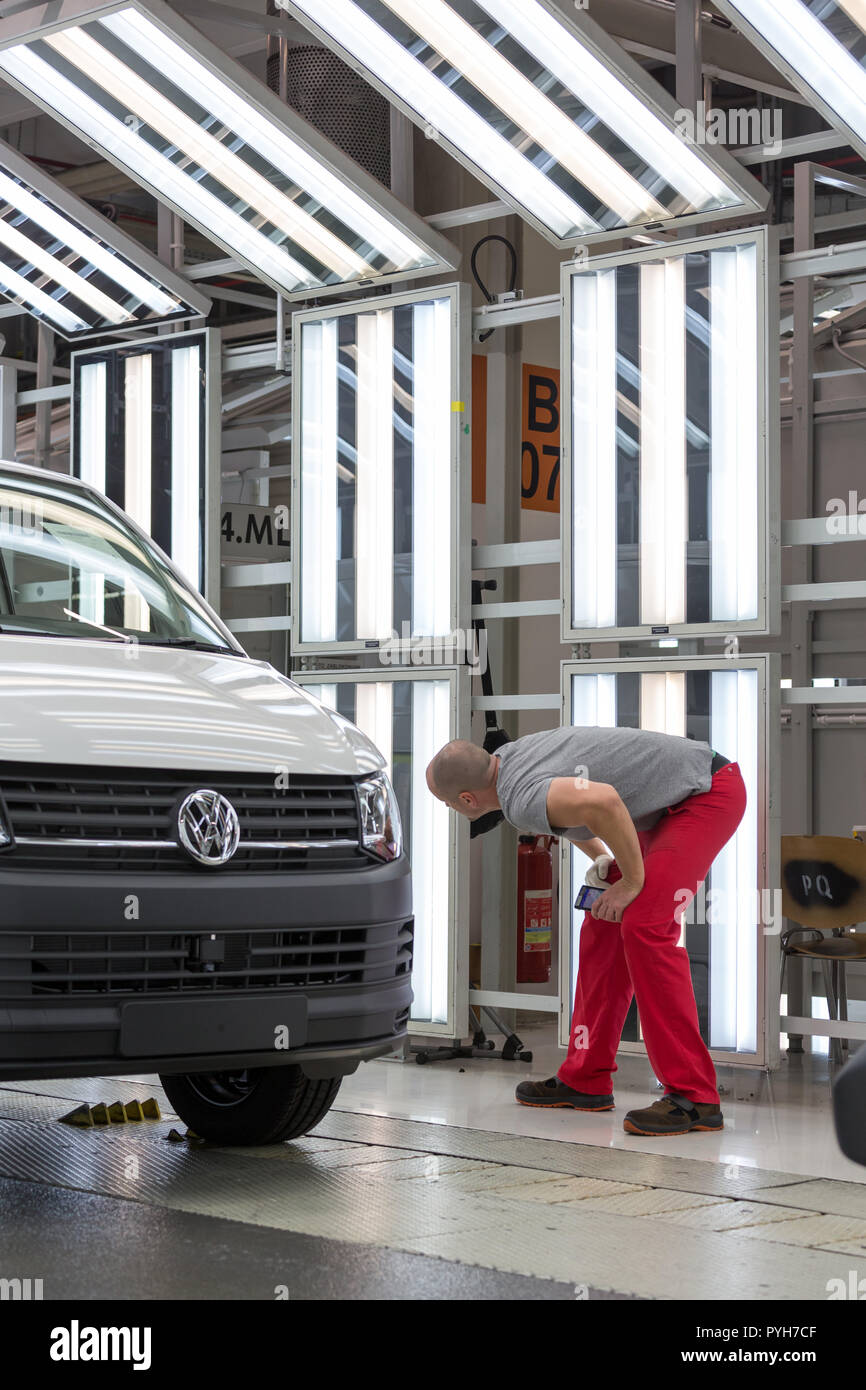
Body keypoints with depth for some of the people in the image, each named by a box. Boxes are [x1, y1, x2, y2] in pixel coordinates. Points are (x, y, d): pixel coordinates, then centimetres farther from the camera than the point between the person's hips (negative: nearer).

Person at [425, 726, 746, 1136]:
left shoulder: (522, 802, -27)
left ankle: (693, 1097, -18)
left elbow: (602, 801, -45)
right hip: (672, 803, 10)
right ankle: (586, 1079, 16)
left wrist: (632, 881, -29)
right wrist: (601, 857, 12)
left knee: (645, 926, -20)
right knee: (605, 924, 10)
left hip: (708, 791, -10)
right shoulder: (507, 757, 4)